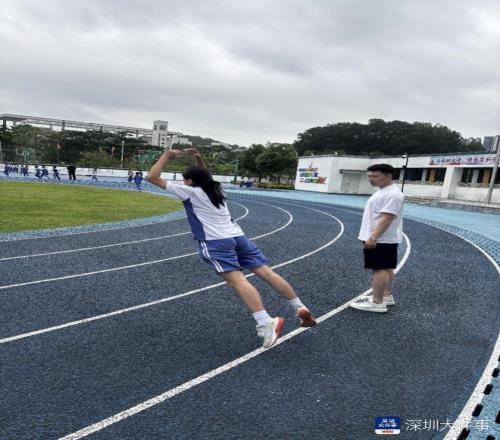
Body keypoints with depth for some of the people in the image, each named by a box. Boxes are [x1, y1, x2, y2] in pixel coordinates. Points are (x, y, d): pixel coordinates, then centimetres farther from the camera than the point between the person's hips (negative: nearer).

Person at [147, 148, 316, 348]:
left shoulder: (189, 191, 6)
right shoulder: (215, 188, 25)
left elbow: (153, 177, 10)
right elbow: (203, 177, 49)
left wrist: (166, 156, 19)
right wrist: (199, 159, 34)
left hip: (216, 241, -7)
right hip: (237, 235, 7)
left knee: (237, 280, -20)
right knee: (266, 272, 2)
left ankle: (265, 325, -35)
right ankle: (301, 309, 1)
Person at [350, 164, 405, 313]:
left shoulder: (392, 194, -20)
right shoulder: (383, 191, 14)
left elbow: (386, 218, -28)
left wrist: (373, 237, -31)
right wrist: (371, 236, 24)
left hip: (381, 240, -11)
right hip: (385, 239, 11)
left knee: (380, 269, -8)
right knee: (386, 268, 15)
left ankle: (377, 303, -5)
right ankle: (386, 296, 24)